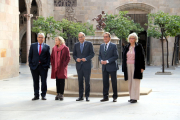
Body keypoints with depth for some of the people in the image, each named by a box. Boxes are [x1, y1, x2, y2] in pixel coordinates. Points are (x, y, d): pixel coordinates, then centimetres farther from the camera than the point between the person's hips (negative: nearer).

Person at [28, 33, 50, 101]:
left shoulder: (47, 47, 6)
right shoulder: (33, 45, 10)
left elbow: (48, 57, 5)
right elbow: (30, 56, 8)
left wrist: (47, 65, -5)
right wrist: (30, 64, -1)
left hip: (43, 66, -1)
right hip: (34, 66, 1)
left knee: (43, 81, 2)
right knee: (35, 82, 5)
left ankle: (43, 95, 11)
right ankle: (36, 95, 12)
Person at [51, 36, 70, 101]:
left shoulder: (65, 48, -4)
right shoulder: (54, 48, 8)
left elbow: (68, 57, -3)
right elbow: (51, 57, 14)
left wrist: (64, 65, -10)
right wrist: (52, 64, 3)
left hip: (62, 67, -4)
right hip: (55, 67, 4)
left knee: (62, 80, -3)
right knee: (57, 81, 6)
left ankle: (61, 94, 2)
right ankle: (58, 94, 11)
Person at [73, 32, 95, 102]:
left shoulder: (89, 44, 2)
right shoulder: (76, 45, 12)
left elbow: (92, 54, -1)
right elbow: (74, 55, 13)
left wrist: (86, 58, -15)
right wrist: (76, 59, -8)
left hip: (87, 65, -3)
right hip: (79, 65, 3)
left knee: (87, 81, -1)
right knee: (80, 81, 4)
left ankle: (87, 96, 6)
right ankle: (80, 96, 10)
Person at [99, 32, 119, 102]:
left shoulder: (113, 46, -4)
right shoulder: (101, 46, 12)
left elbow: (116, 56, -9)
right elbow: (100, 55, 17)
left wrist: (107, 61, -16)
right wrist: (101, 60, -5)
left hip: (112, 67, -4)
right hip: (104, 67, 4)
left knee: (114, 82, 3)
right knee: (105, 82, 4)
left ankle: (115, 97, 12)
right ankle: (105, 97, 11)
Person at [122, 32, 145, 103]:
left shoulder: (139, 46, -2)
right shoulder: (126, 47, 11)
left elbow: (142, 57, -5)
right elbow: (124, 58, 13)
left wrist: (142, 67, -10)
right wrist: (124, 68, 9)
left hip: (136, 67, -5)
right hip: (128, 66, 5)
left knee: (135, 82, -6)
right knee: (130, 82, 7)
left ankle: (135, 98, -4)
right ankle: (131, 97, 14)